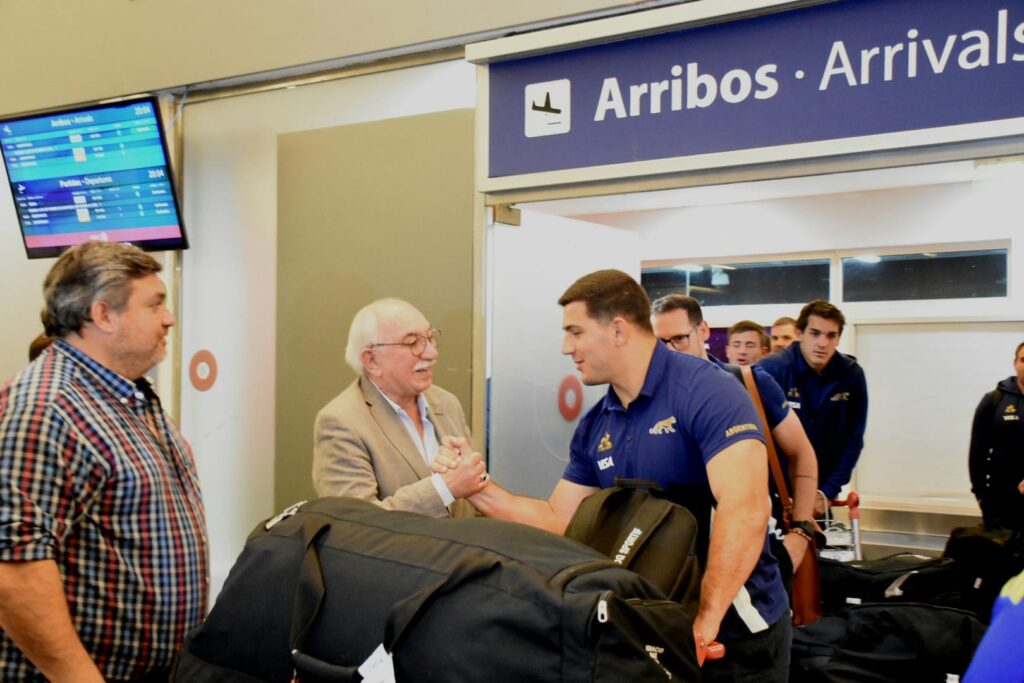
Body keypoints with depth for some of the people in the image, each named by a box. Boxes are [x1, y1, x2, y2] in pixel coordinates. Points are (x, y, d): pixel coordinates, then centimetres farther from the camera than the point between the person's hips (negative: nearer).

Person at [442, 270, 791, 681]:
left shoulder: (705, 391, -19)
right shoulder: (593, 427, 3)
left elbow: (744, 509, -29)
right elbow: (558, 522, 5)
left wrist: (704, 621, -33)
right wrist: (477, 488, -7)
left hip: (733, 628, -6)